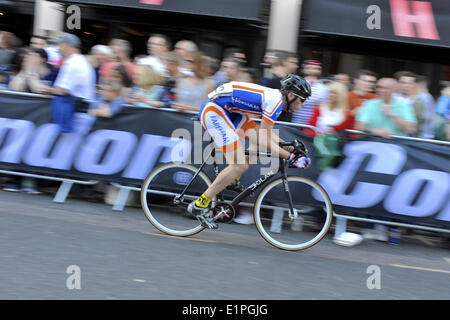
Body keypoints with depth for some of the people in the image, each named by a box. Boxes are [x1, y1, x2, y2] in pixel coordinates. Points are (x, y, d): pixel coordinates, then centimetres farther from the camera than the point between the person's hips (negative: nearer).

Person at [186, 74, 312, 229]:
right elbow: (266, 139, -17)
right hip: (213, 112, -10)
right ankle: (199, 206, -8)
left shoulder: (274, 96, 12)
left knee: (260, 143, 8)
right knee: (240, 166, -13)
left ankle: (231, 180, 14)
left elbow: (266, 133, 23)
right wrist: (290, 157, -15)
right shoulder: (275, 101, -16)